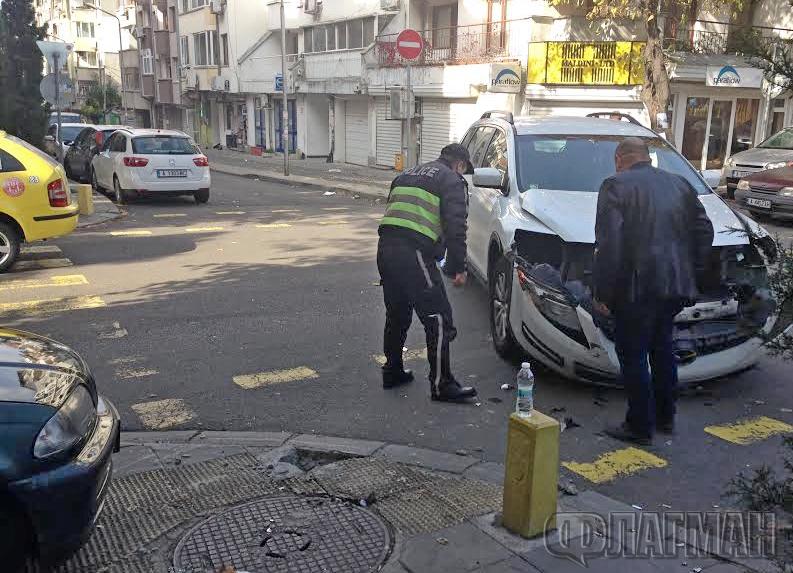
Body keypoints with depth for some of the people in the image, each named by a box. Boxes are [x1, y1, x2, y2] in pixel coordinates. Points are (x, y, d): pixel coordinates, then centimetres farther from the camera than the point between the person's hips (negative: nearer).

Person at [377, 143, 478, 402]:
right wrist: (459, 267, -3)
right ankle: (441, 385, 2)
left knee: (397, 315, 22)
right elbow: (455, 227, -7)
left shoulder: (407, 175, 28)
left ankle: (393, 371, 33)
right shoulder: (453, 181, 5)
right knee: (438, 320, -1)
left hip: (385, 248, 8)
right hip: (414, 253, -8)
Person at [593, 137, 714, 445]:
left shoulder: (616, 186, -6)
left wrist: (602, 292, -11)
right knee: (662, 348, 22)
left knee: (633, 355, 5)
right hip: (677, 286, 7)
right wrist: (691, 272, 19)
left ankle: (640, 427, 12)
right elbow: (705, 231, 13)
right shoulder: (680, 184, 13)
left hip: (637, 288, -7)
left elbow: (609, 244, -15)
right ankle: (665, 416, 33)